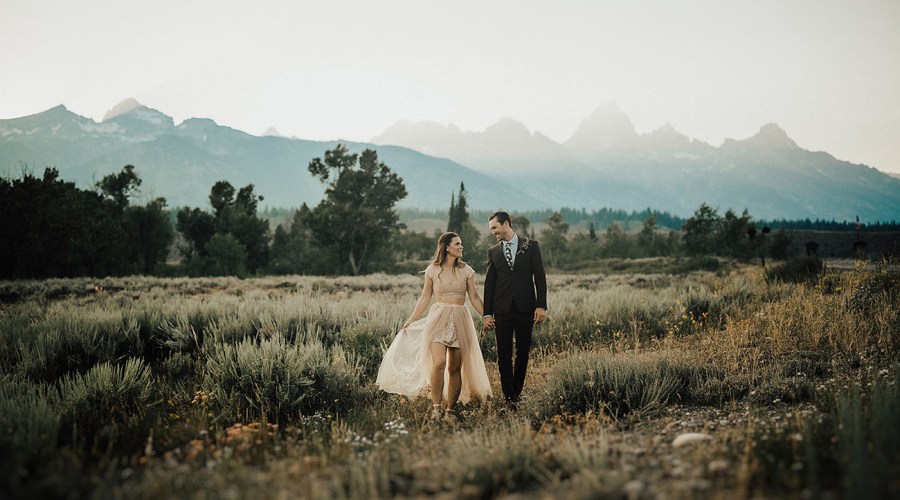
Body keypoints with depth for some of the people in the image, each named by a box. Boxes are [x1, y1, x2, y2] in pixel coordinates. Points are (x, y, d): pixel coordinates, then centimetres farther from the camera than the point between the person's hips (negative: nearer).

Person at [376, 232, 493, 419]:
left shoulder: (466, 270, 7)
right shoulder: (433, 270, 3)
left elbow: (474, 298, 10)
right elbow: (425, 298, 9)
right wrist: (411, 320, 8)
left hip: (460, 319, 2)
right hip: (438, 318, -2)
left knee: (455, 367, 0)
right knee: (439, 363, -19)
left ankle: (451, 408, 9)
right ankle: (436, 406, -12)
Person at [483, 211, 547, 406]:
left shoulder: (531, 246, 3)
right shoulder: (493, 251, 9)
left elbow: (540, 277, 0)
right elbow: (489, 284, 9)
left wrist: (541, 306, -8)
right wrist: (487, 313, 3)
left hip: (525, 308, -1)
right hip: (502, 309, 1)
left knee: (523, 352, 5)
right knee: (504, 354, -1)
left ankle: (517, 392, 18)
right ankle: (509, 397, 5)